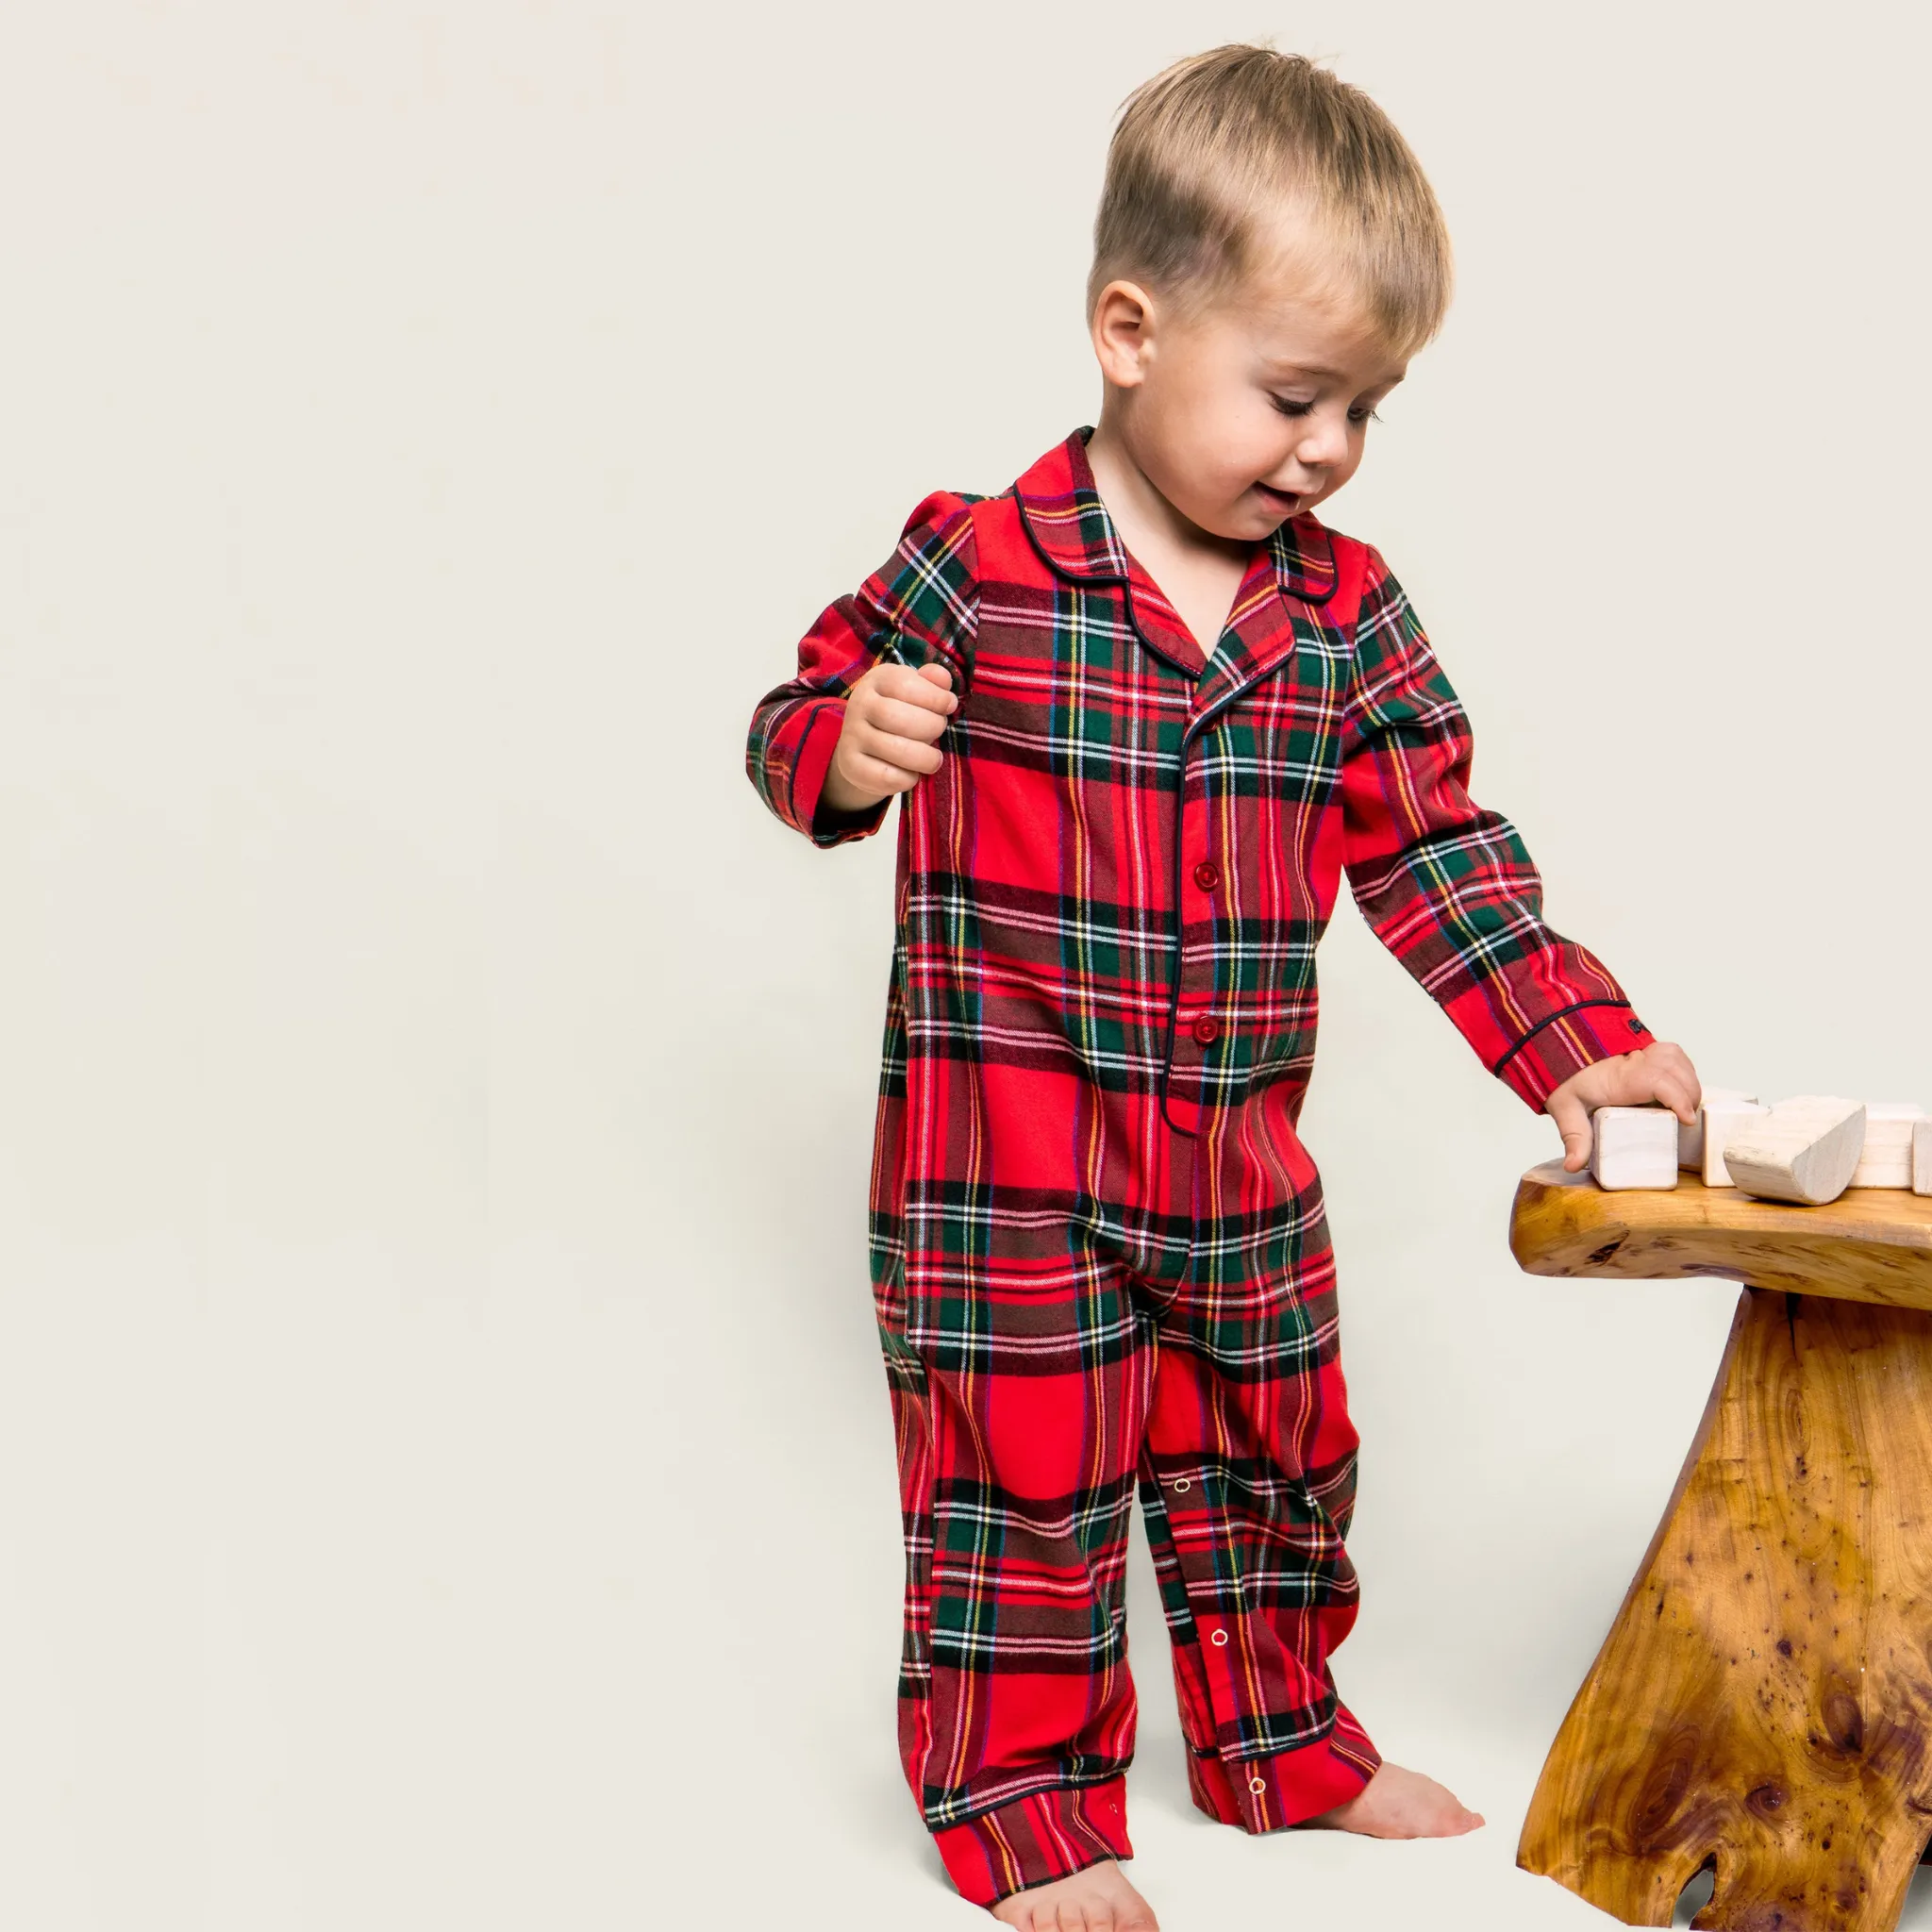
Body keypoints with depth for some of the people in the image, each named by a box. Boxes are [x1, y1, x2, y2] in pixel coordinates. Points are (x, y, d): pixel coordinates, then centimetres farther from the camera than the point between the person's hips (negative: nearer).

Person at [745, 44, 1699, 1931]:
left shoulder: (1348, 611, 1)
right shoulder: (970, 570, -12)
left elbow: (1439, 851, 4)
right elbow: (794, 726, -3)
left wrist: (1578, 1044, -3)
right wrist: (848, 745, -27)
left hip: (1240, 1168, 5)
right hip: (1005, 1170, -5)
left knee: (1275, 1460, 20)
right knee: (1024, 1485, 4)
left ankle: (1281, 1739, 42)